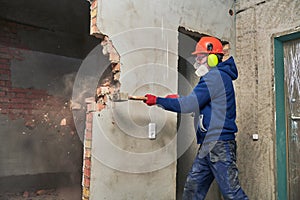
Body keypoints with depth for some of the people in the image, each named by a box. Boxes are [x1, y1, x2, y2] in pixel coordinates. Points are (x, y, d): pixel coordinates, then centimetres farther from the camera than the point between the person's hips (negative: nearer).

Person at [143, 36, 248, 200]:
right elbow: (197, 104, 20)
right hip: (208, 145, 10)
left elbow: (189, 105, -18)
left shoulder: (215, 76, -13)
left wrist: (157, 100, -10)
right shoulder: (217, 77, 20)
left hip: (219, 145, -10)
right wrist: (178, 100, 6)